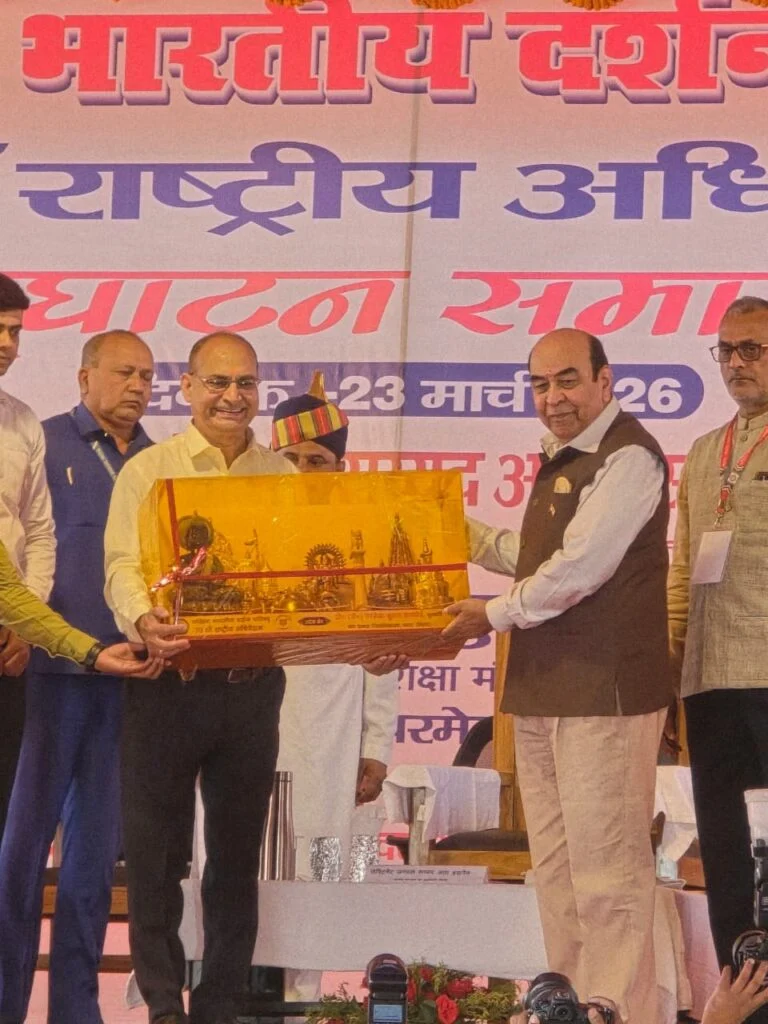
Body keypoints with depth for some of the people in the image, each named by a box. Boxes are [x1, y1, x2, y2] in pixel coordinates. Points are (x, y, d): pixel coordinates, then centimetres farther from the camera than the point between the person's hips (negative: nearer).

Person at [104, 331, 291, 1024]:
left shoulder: (283, 477, 11)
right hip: (170, 679, -3)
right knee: (157, 849, 0)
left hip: (253, 682, 3)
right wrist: (143, 619, -31)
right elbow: (124, 567, -9)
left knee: (238, 850, 8)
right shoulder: (149, 470, 1)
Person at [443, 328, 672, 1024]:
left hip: (603, 691, -10)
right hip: (543, 691, 10)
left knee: (605, 875, -9)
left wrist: (494, 615, -8)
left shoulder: (628, 457, -12)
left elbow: (578, 568, -19)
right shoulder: (562, 459, 19)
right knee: (556, 869, 13)